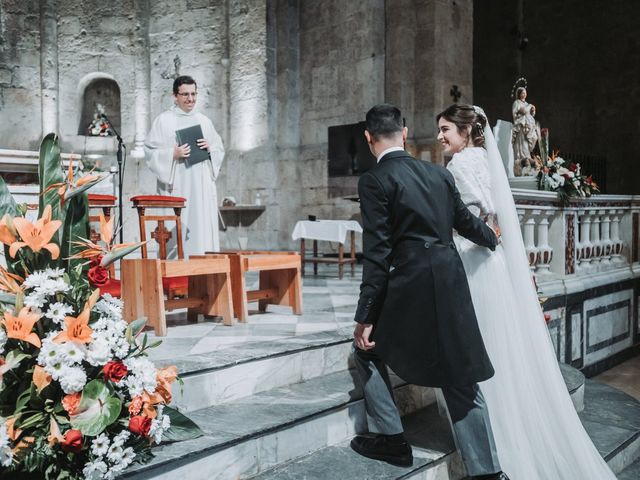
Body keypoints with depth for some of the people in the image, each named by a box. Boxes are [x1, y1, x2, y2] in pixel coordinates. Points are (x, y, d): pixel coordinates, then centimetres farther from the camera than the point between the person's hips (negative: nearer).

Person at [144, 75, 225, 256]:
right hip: (176, 186, -4)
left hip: (202, 185, 4)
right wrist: (173, 154, -16)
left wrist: (210, 148, -3)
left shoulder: (204, 121, 16)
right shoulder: (164, 120, 3)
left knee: (204, 226, 1)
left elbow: (220, 150, 18)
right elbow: (150, 151, -1)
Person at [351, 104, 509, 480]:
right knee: (461, 376, 13)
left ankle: (390, 438, 21)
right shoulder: (439, 173, 10)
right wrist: (492, 238, 47)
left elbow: (377, 253, -13)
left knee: (367, 349, 19)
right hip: (451, 285, 6)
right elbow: (465, 220, 24)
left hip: (408, 288, -6)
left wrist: (365, 318, -9)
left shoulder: (374, 181, -8)